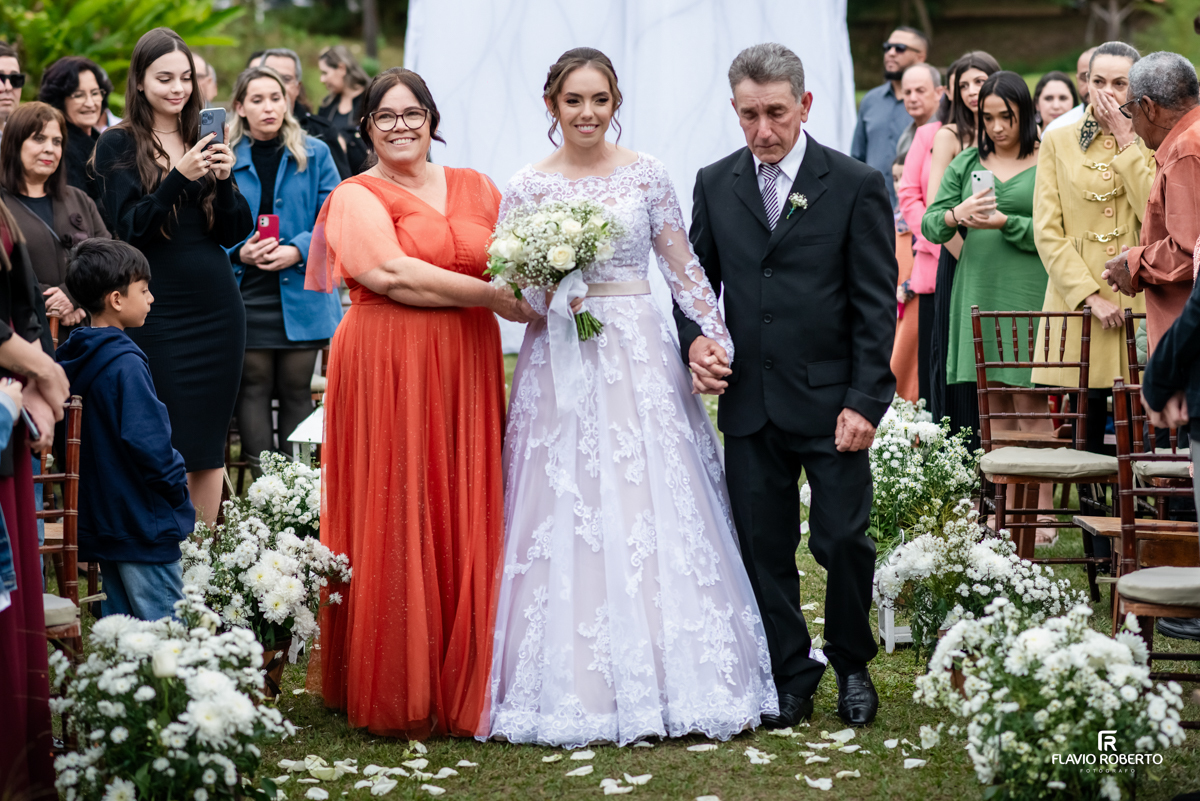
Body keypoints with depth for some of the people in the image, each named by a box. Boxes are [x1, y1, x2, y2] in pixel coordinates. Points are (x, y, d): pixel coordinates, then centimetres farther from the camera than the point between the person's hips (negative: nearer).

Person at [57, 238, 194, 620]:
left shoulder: (74, 359, 10)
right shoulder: (125, 365, -18)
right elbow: (147, 442, -23)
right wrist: (177, 491, -10)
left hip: (99, 524, 10)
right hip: (144, 526, -10)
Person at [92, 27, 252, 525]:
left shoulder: (204, 140, 12)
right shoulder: (118, 145, 0)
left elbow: (235, 233, 8)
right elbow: (131, 227, -10)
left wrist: (224, 180, -10)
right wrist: (179, 177, -23)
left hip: (218, 309, 4)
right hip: (159, 312, -4)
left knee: (209, 445, 5)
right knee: (169, 444, -6)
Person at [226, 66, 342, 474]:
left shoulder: (314, 155, 6)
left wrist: (297, 251, -15)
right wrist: (239, 252, -13)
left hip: (301, 297, 0)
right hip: (245, 297, 0)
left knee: (297, 389, 5)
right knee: (253, 386, 1)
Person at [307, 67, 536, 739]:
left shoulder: (475, 188, 16)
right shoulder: (357, 197, 2)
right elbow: (391, 273, -12)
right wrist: (492, 296, -13)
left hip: (467, 367, 4)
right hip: (388, 368, -4)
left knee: (467, 518, 3)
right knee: (398, 519, -3)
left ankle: (463, 685, 11)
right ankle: (397, 694, 5)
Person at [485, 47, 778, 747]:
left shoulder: (647, 175, 5)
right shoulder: (527, 187, 5)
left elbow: (683, 268, 6)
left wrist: (718, 340, -2)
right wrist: (548, 292, -13)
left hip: (639, 355, 0)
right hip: (559, 361, 0)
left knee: (653, 512, -3)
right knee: (566, 515, -2)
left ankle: (663, 675, 5)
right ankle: (580, 685, 5)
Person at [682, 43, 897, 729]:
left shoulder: (857, 185, -3)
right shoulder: (714, 185, 8)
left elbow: (877, 305, -4)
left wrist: (865, 401, -11)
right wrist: (695, 338, -5)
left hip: (831, 401, -3)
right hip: (749, 402, 3)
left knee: (844, 542, 2)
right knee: (764, 548, 6)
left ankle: (852, 664, 25)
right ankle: (791, 676, 19)